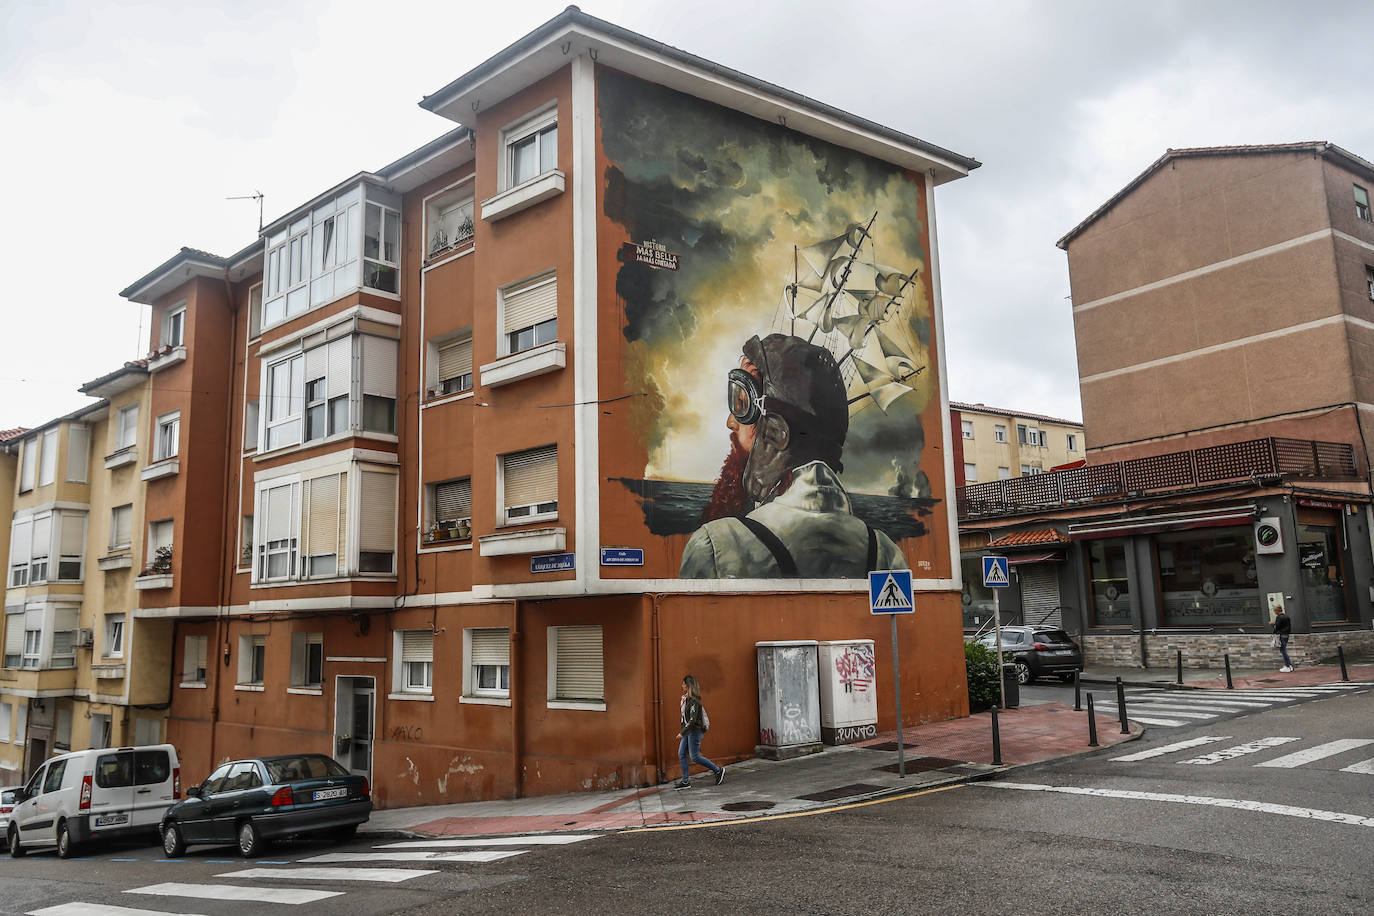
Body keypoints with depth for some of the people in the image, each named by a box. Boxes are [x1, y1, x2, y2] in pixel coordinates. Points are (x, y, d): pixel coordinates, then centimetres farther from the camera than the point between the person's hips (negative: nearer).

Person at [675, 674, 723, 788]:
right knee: (681, 754, 5)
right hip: (688, 731, 10)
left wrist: (682, 733, -22)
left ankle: (718, 770, 6)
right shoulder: (686, 699, 11)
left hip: (695, 731, -9)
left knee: (694, 757, -7)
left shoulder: (694, 701, -18)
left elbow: (693, 719, -23)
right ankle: (685, 781, 9)